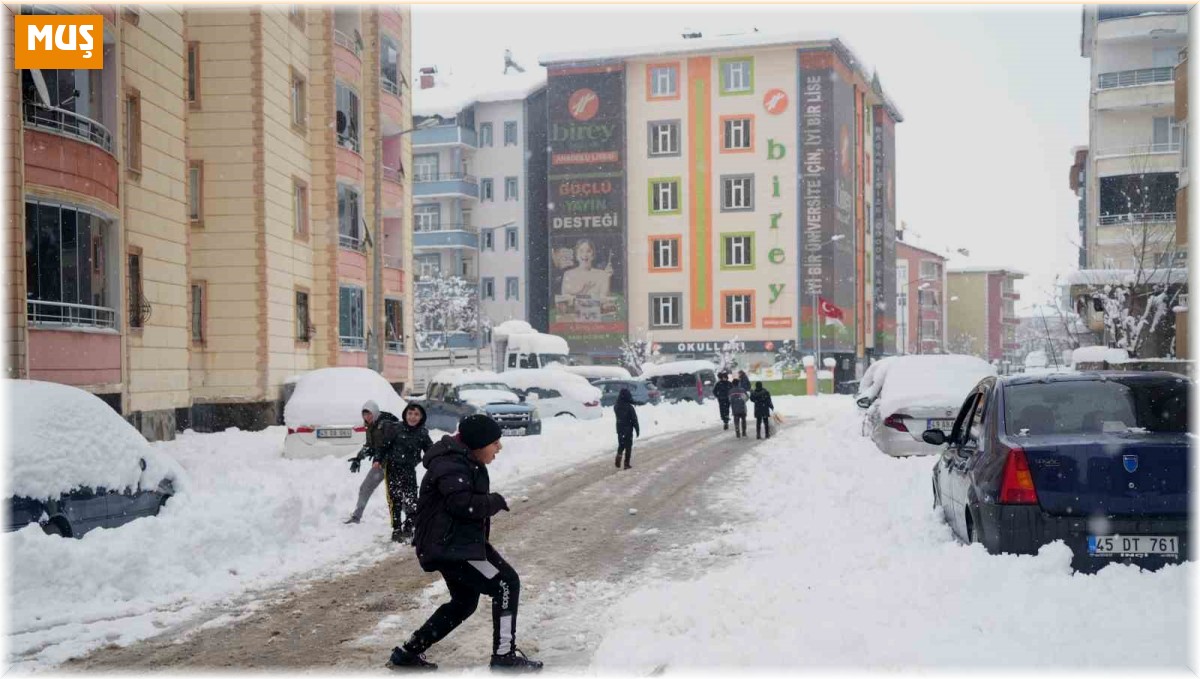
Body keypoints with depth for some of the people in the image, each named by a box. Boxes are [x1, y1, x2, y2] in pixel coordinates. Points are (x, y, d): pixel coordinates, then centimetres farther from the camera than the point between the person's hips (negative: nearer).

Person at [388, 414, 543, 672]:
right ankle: (504, 655, -5)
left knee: (464, 602, 21)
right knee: (506, 583, -10)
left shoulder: (465, 461, 13)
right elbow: (463, 504, -31)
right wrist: (496, 501, -16)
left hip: (456, 543, 11)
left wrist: (491, 502, 3)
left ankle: (408, 652, 26)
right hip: (449, 546, -11)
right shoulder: (451, 466, -20)